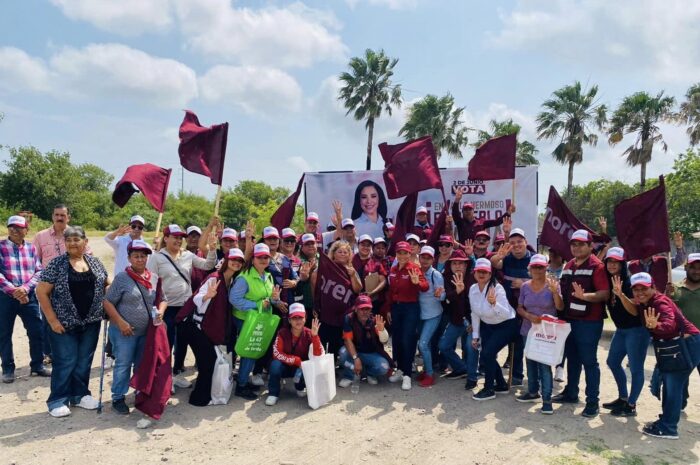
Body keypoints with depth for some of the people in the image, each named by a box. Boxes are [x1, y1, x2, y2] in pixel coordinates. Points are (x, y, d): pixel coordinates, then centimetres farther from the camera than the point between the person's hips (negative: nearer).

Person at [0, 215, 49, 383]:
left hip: (29, 296, 3)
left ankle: (37, 365, 20)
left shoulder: (31, 248, 6)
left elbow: (39, 271, 2)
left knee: (37, 331, 6)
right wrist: (14, 291, -16)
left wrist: (25, 288, -13)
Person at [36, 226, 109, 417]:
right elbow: (41, 291, -8)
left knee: (84, 361, 12)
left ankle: (80, 394, 27)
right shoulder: (57, 264, -7)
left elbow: (108, 284, 16)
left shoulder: (95, 263, 5)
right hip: (64, 323, -4)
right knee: (65, 362, 2)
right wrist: (52, 320, -11)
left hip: (90, 323, 4)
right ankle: (58, 400, 16)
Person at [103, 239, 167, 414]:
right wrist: (120, 322, -17)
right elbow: (108, 302, -10)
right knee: (123, 365, 2)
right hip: (124, 331, -4)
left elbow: (163, 300, 14)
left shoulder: (154, 278, 4)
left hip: (147, 331, 5)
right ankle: (118, 398, 17)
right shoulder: (122, 278, -10)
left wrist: (160, 311, -7)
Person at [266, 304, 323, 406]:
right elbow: (276, 354, -22)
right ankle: (273, 393, -9)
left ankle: (300, 388, 5)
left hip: (301, 367, 1)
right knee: (275, 364, -33)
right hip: (284, 367, -1)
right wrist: (297, 360, -27)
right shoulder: (283, 333, -16)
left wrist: (315, 335, -37)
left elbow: (318, 355, -24)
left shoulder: (309, 334, -15)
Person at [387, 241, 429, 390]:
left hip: (411, 308, -6)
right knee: (396, 340, 12)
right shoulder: (393, 270, 6)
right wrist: (389, 309, 12)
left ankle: (407, 375, 4)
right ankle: (401, 369, 28)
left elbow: (425, 287, -24)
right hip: (395, 307, 6)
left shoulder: (414, 268, -12)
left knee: (407, 341, -6)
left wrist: (417, 283, -45)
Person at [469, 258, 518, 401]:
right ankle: (502, 385, 28)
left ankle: (489, 390, 2)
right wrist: (475, 336, 7)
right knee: (486, 357, 4)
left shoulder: (497, 288, -26)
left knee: (487, 353, -17)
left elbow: (506, 314, -32)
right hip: (487, 326, 6)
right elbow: (475, 313, 3)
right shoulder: (473, 289, -8)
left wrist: (494, 302, -50)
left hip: (506, 325, -6)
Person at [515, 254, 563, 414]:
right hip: (528, 330, 4)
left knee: (544, 363, -8)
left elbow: (560, 307, -12)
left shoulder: (552, 284, -7)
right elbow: (520, 308, 6)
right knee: (531, 361, 14)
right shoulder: (525, 286, 2)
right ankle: (533, 392, 31)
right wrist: (529, 316, -13)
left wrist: (555, 292, -28)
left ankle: (547, 399, -1)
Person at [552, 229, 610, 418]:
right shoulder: (568, 265, 14)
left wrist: (583, 296, -31)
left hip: (589, 322, -8)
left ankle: (592, 401, 8)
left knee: (589, 361, -1)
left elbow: (604, 294, -19)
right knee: (572, 357, 17)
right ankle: (571, 392, 30)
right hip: (569, 319, 8)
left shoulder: (597, 266, -11)